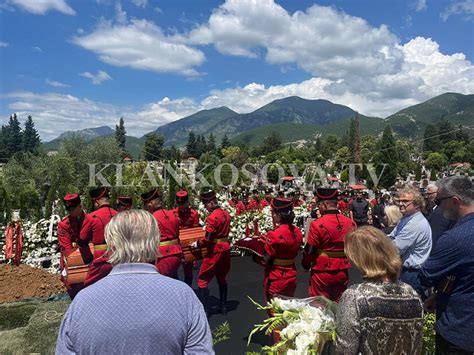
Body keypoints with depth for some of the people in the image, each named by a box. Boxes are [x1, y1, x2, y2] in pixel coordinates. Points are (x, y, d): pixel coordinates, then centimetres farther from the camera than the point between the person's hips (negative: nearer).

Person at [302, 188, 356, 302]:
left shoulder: (317, 225, -19)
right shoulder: (350, 223, -3)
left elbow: (309, 251, -10)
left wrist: (306, 265, 7)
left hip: (322, 274, -5)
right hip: (342, 273, 5)